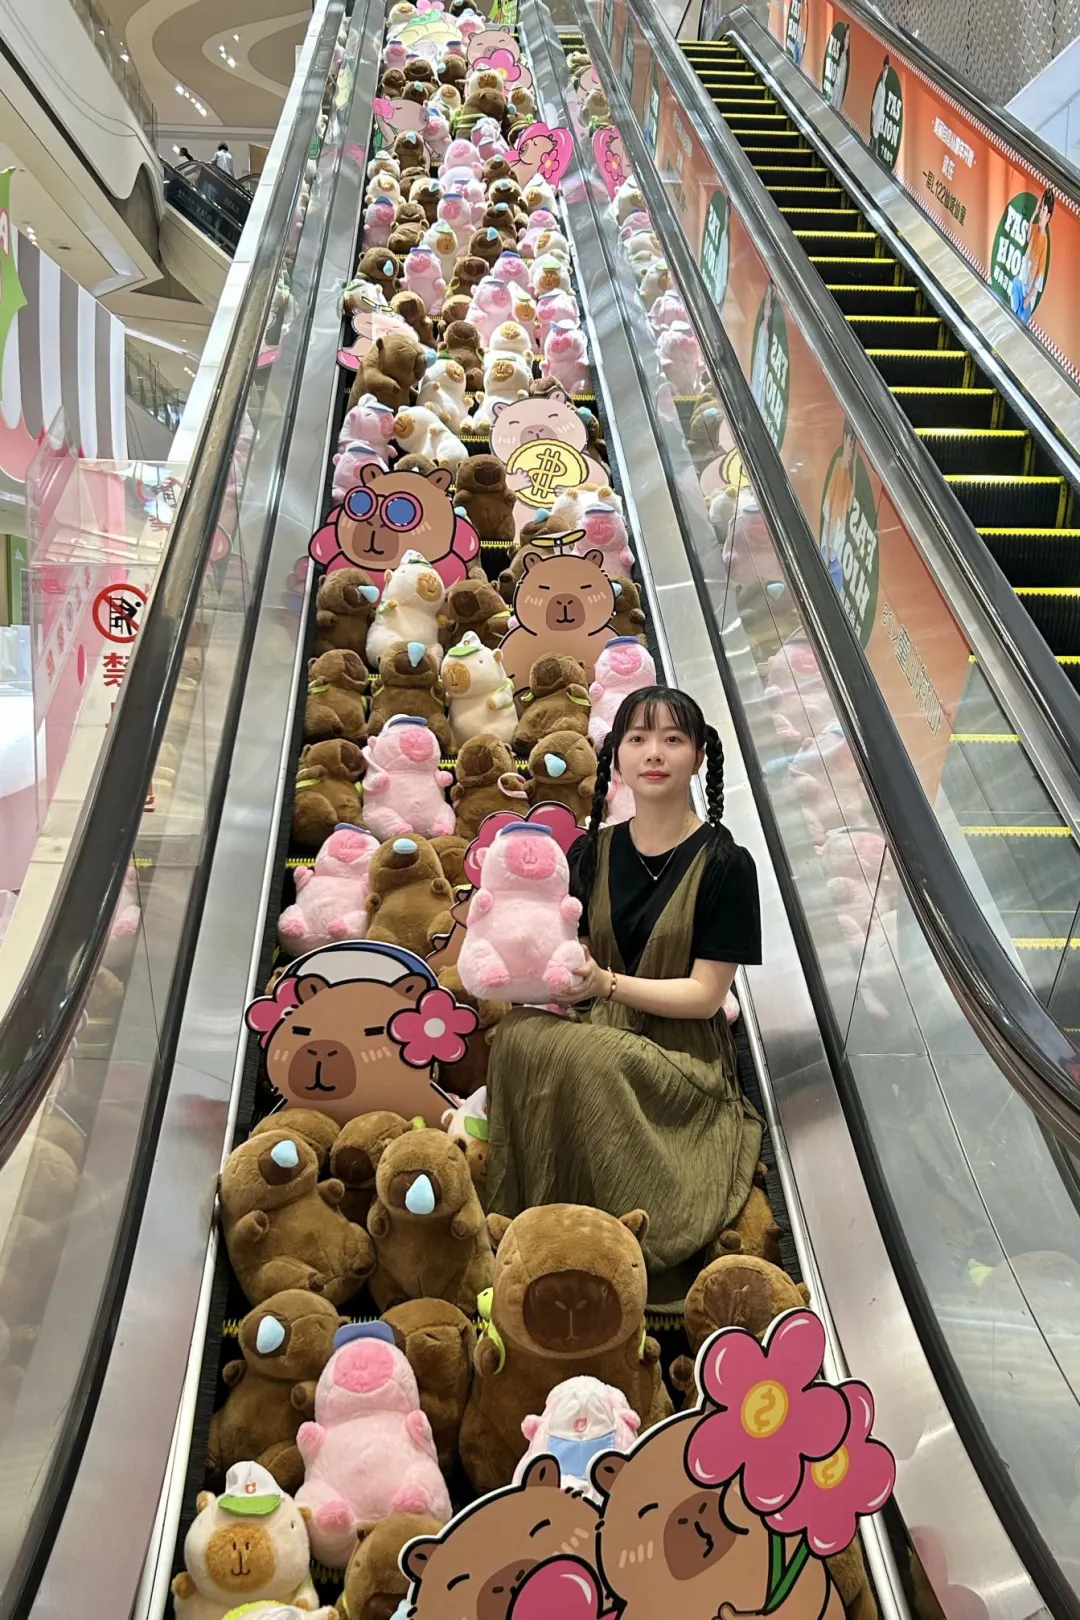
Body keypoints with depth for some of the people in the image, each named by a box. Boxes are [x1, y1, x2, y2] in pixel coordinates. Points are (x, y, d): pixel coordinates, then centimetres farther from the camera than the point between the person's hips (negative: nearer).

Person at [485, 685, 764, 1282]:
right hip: (599, 1034, 4)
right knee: (520, 1032, -30)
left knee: (582, 1058, -35)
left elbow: (705, 994, -8)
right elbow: (578, 960, 10)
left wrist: (607, 983, -21)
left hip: (683, 1057, -4)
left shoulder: (723, 864, -5)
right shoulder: (593, 852, 9)